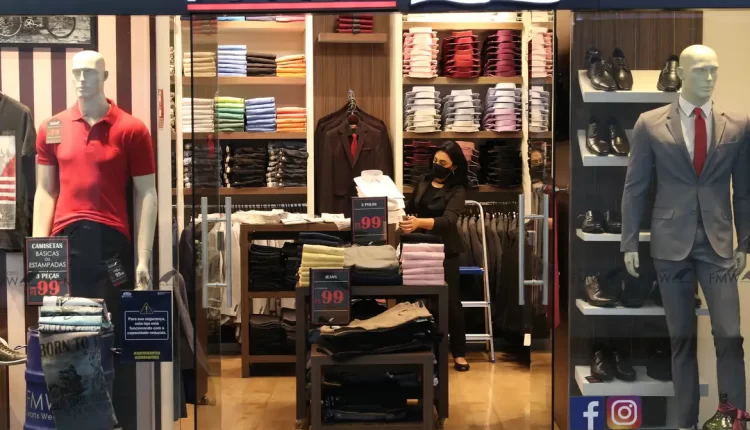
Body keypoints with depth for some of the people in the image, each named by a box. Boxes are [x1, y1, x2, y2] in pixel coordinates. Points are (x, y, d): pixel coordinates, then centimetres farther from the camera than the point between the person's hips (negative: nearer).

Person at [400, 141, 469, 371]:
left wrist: (419, 223, -41)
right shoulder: (423, 182, 7)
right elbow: (410, 210, 21)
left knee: (451, 300, -6)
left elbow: (448, 220, -26)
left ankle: (459, 353, 6)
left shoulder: (457, 190, -8)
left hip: (444, 250, -3)